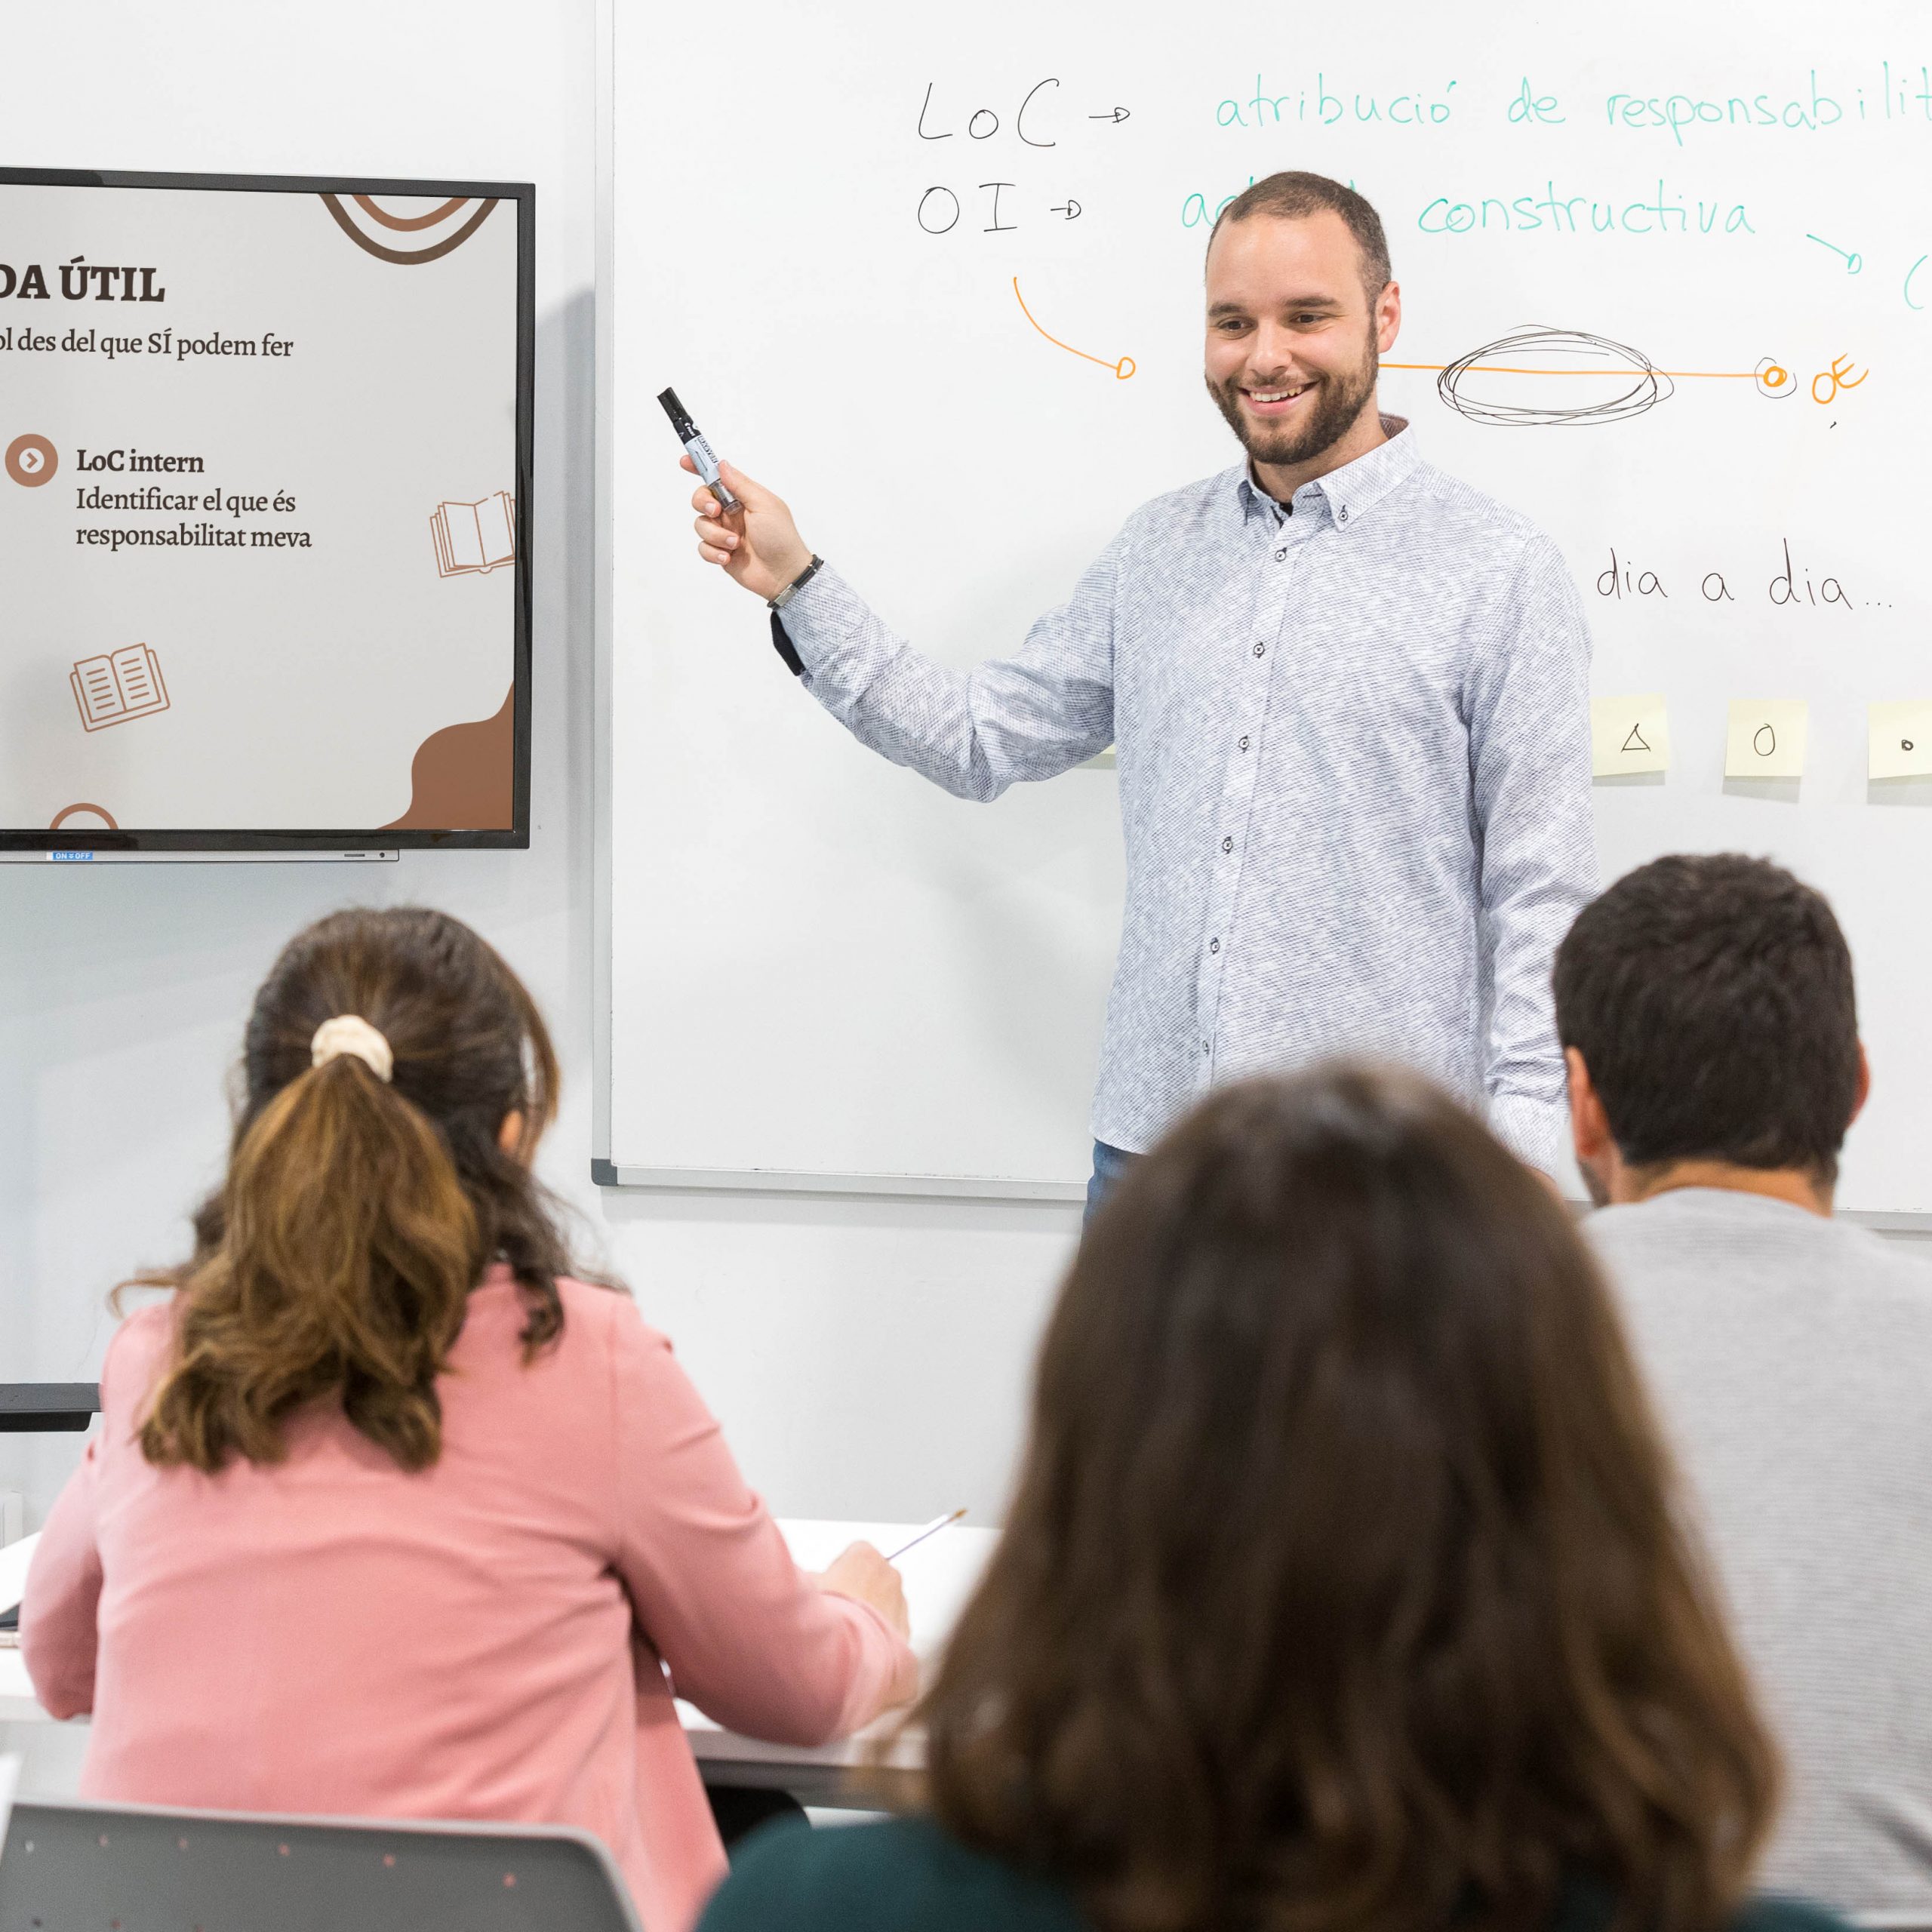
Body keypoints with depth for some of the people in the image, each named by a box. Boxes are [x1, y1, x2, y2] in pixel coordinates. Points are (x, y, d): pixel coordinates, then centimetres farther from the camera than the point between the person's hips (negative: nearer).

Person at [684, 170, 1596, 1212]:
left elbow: (1540, 897, -5)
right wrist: (796, 583, 10)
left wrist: (1518, 1163, -11)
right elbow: (982, 736, 17)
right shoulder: (1157, 549, 13)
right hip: (1148, 1141, 5)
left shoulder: (1501, 570, -3)